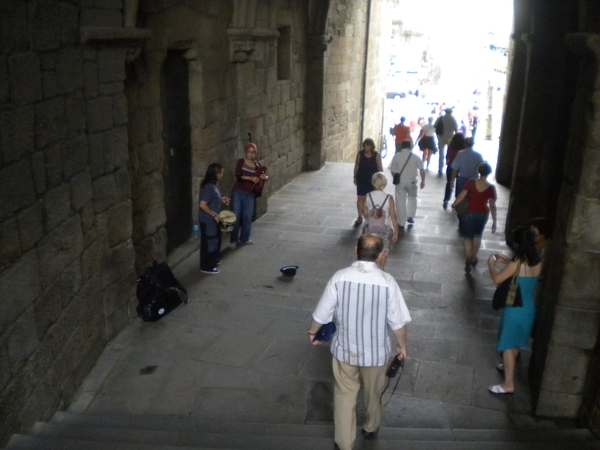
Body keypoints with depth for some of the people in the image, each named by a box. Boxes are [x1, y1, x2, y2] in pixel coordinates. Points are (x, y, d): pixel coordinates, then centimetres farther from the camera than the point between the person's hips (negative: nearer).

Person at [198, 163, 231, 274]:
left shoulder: (211, 185, 4)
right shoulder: (209, 188, -26)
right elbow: (203, 205, -29)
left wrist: (221, 199, 11)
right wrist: (215, 215, -22)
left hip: (211, 220, 10)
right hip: (208, 220, -10)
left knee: (215, 240, 24)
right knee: (210, 242, 3)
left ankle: (213, 260, 41)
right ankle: (207, 267, 15)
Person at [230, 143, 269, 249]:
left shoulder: (257, 165, 4)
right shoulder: (241, 162, -3)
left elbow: (262, 177, -3)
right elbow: (238, 175, -17)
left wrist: (264, 177, -27)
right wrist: (251, 178, -28)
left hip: (249, 195, 3)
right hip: (238, 193, -2)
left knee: (247, 217, 9)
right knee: (236, 216, 0)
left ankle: (244, 239, 26)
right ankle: (233, 240, 11)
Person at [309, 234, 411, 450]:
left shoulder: (340, 277, -17)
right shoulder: (387, 281, -19)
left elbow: (323, 313, -9)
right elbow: (397, 321, -13)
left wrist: (313, 331, 11)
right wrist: (402, 345, 5)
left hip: (344, 348, 0)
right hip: (376, 350, 0)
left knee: (345, 394, 19)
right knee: (373, 392, 26)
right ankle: (371, 428, 51)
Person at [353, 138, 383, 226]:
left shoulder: (376, 156, -9)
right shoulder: (360, 154, -4)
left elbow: (380, 168, -4)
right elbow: (356, 166, 5)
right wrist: (355, 177, 6)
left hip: (373, 180, -1)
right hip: (361, 179, 1)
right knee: (361, 198, 1)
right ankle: (360, 217, 10)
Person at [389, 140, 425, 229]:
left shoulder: (397, 156, -5)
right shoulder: (415, 157, -4)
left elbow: (392, 170, -2)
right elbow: (422, 170, -5)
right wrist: (423, 181, 6)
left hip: (400, 181, -1)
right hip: (412, 181, 1)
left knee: (400, 201, 7)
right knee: (412, 198, 26)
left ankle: (401, 223, 10)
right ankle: (410, 217, 21)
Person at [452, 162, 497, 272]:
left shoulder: (471, 182, -14)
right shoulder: (491, 187, -13)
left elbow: (461, 196, -10)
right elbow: (492, 206, -13)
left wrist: (454, 205, 6)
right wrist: (494, 221, -7)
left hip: (470, 213, -1)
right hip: (483, 214, 2)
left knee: (467, 236, 7)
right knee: (477, 235, 22)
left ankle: (468, 260, -5)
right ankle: (473, 258, 31)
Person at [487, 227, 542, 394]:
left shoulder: (517, 262, -23)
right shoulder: (537, 262, -2)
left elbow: (497, 279, -20)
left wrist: (491, 264, -3)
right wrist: (508, 262, 16)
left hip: (515, 308, -7)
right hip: (529, 307, 7)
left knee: (508, 345, 2)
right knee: (516, 342, 26)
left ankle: (508, 384, 6)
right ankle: (509, 366, 45)